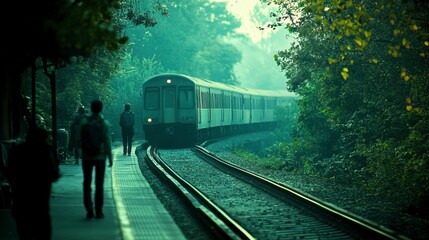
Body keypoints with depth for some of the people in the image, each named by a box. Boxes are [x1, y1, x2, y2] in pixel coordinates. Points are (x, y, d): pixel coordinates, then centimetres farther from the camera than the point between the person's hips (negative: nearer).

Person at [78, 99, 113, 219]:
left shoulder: (84, 122, -5)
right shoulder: (105, 124, -7)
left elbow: (79, 140, -3)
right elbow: (107, 142, -7)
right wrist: (110, 157, 1)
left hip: (87, 157, 1)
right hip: (100, 157, 0)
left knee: (87, 184, 9)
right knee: (99, 185, 8)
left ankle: (89, 210, -1)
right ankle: (98, 211, 7)